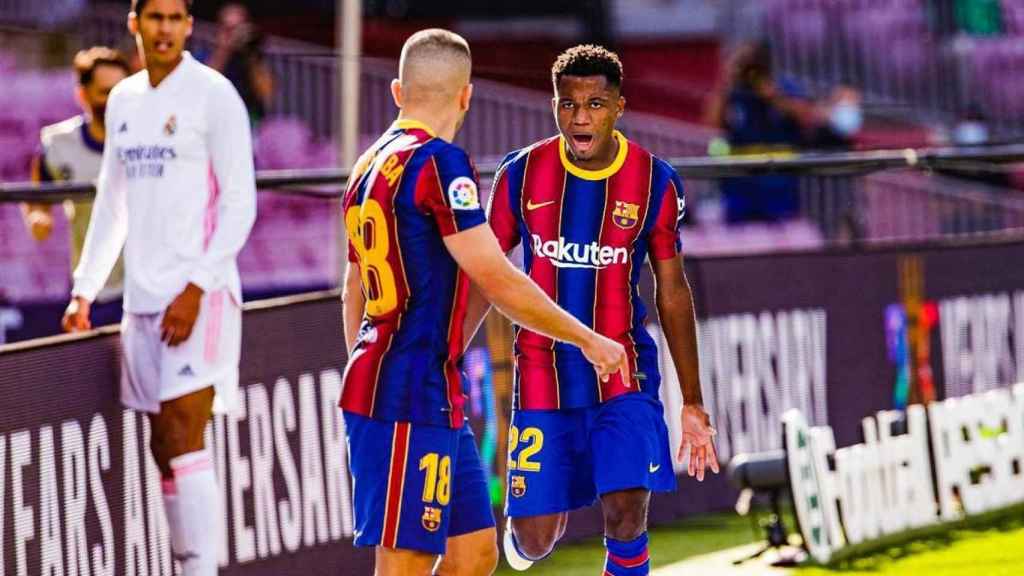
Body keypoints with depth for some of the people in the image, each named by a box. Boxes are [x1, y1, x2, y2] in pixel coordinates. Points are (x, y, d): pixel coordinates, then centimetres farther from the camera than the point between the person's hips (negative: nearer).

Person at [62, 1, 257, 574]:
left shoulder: (214, 96, -6)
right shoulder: (124, 100, 14)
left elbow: (240, 204, -9)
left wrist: (197, 289, -16)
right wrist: (85, 290, 16)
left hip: (199, 298, -7)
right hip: (143, 298, 7)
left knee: (184, 442, -14)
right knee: (165, 451, 5)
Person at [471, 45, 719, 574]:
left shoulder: (655, 183, -5)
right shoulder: (522, 174, -5)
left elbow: (673, 292, 4)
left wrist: (692, 403, 4)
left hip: (623, 372, -1)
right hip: (542, 374, 1)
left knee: (627, 513, -17)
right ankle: (524, 530, 40)